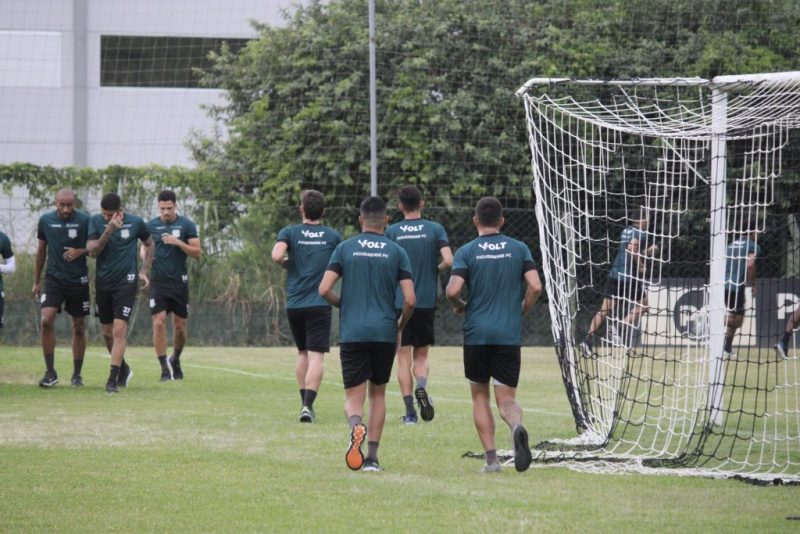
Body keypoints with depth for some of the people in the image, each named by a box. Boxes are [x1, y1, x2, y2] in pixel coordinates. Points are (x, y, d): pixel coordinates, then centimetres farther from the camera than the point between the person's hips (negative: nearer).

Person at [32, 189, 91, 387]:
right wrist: (36, 281, 15)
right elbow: (41, 250, 13)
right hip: (54, 278, 1)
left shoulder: (85, 221, -6)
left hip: (78, 280, -1)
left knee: (79, 327, 5)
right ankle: (50, 372, -7)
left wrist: (80, 252, -20)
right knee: (46, 320, -15)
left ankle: (77, 374, 17)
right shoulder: (46, 220, 2)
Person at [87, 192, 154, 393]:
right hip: (102, 282, 3)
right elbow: (92, 251, -12)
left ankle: (113, 379, -14)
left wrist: (144, 272, 4)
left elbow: (149, 244, 13)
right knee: (107, 333, 11)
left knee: (119, 330, -14)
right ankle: (124, 369, 34)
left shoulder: (135, 223, -5)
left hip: (126, 282, -3)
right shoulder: (96, 221, -3)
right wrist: (109, 231, -23)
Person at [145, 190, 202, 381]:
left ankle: (175, 360, 32)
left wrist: (178, 243, -17)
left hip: (179, 282, 0)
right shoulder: (151, 225, 4)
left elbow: (198, 252, -3)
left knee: (180, 326, 6)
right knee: (158, 322, -12)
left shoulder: (186, 225, 0)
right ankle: (165, 368, -7)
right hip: (158, 282, 0)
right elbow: (146, 250, 14)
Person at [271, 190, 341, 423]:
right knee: (316, 355, -7)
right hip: (320, 304, -1)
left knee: (303, 353, 18)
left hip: (294, 304, 1)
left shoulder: (289, 233, 1)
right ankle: (308, 405, -22)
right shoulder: (333, 236, 5)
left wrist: (286, 263, 3)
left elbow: (277, 256, -17)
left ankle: (305, 402, 21)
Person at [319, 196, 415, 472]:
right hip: (384, 333, 1)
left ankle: (356, 426, -32)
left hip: (352, 333, -1)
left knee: (354, 396, 3)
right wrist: (399, 327, 15)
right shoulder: (396, 252, 3)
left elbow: (324, 289, -5)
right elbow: (409, 300, -3)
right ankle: (372, 457, 11)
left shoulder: (345, 248, 3)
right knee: (378, 393, 16)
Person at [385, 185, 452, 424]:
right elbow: (448, 261, -11)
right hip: (427, 301, 1)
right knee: (421, 355, 14)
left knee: (404, 357, 4)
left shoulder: (391, 232, -1)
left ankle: (410, 412, -3)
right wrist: (436, 269, 10)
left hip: (399, 303, -1)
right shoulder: (435, 229, -1)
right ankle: (421, 387, -17)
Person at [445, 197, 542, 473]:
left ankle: (491, 458, 5)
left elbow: (453, 290, -13)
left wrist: (459, 306, 9)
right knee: (506, 398, 2)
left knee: (480, 396, 14)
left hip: (476, 333, -1)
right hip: (509, 334, 1)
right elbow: (535, 287, -5)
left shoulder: (467, 252, -1)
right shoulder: (519, 249, 4)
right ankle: (517, 427, -33)